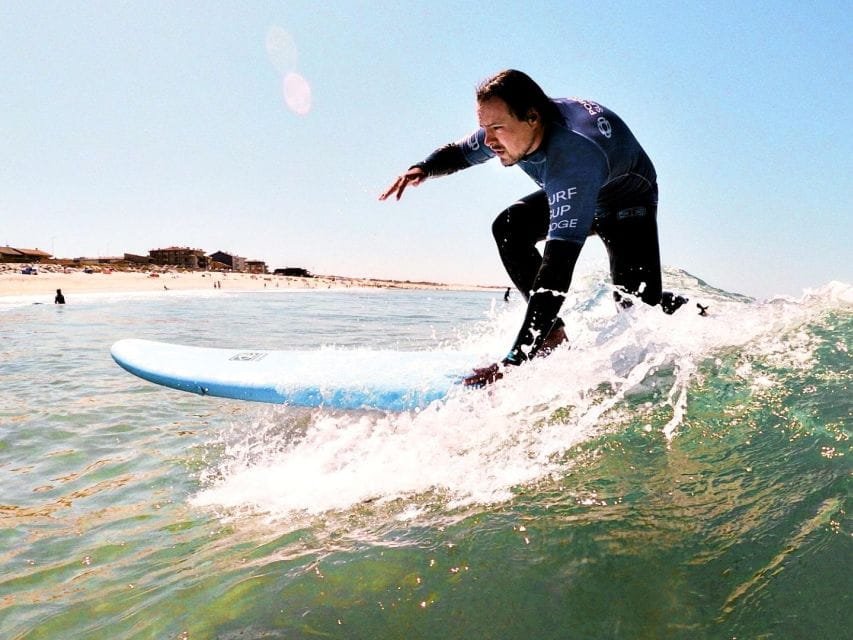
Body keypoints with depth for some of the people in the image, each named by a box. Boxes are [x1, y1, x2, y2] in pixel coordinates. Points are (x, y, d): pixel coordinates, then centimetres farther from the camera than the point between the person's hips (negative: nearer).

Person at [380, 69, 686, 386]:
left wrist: (515, 361, -55)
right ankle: (552, 331, -13)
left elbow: (557, 267, -52)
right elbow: (457, 151, 0)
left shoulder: (574, 154, -46)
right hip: (568, 195, 6)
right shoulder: (508, 126, -23)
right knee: (509, 228, -20)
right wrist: (422, 169, -26)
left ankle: (684, 308, 16)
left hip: (627, 202, -6)